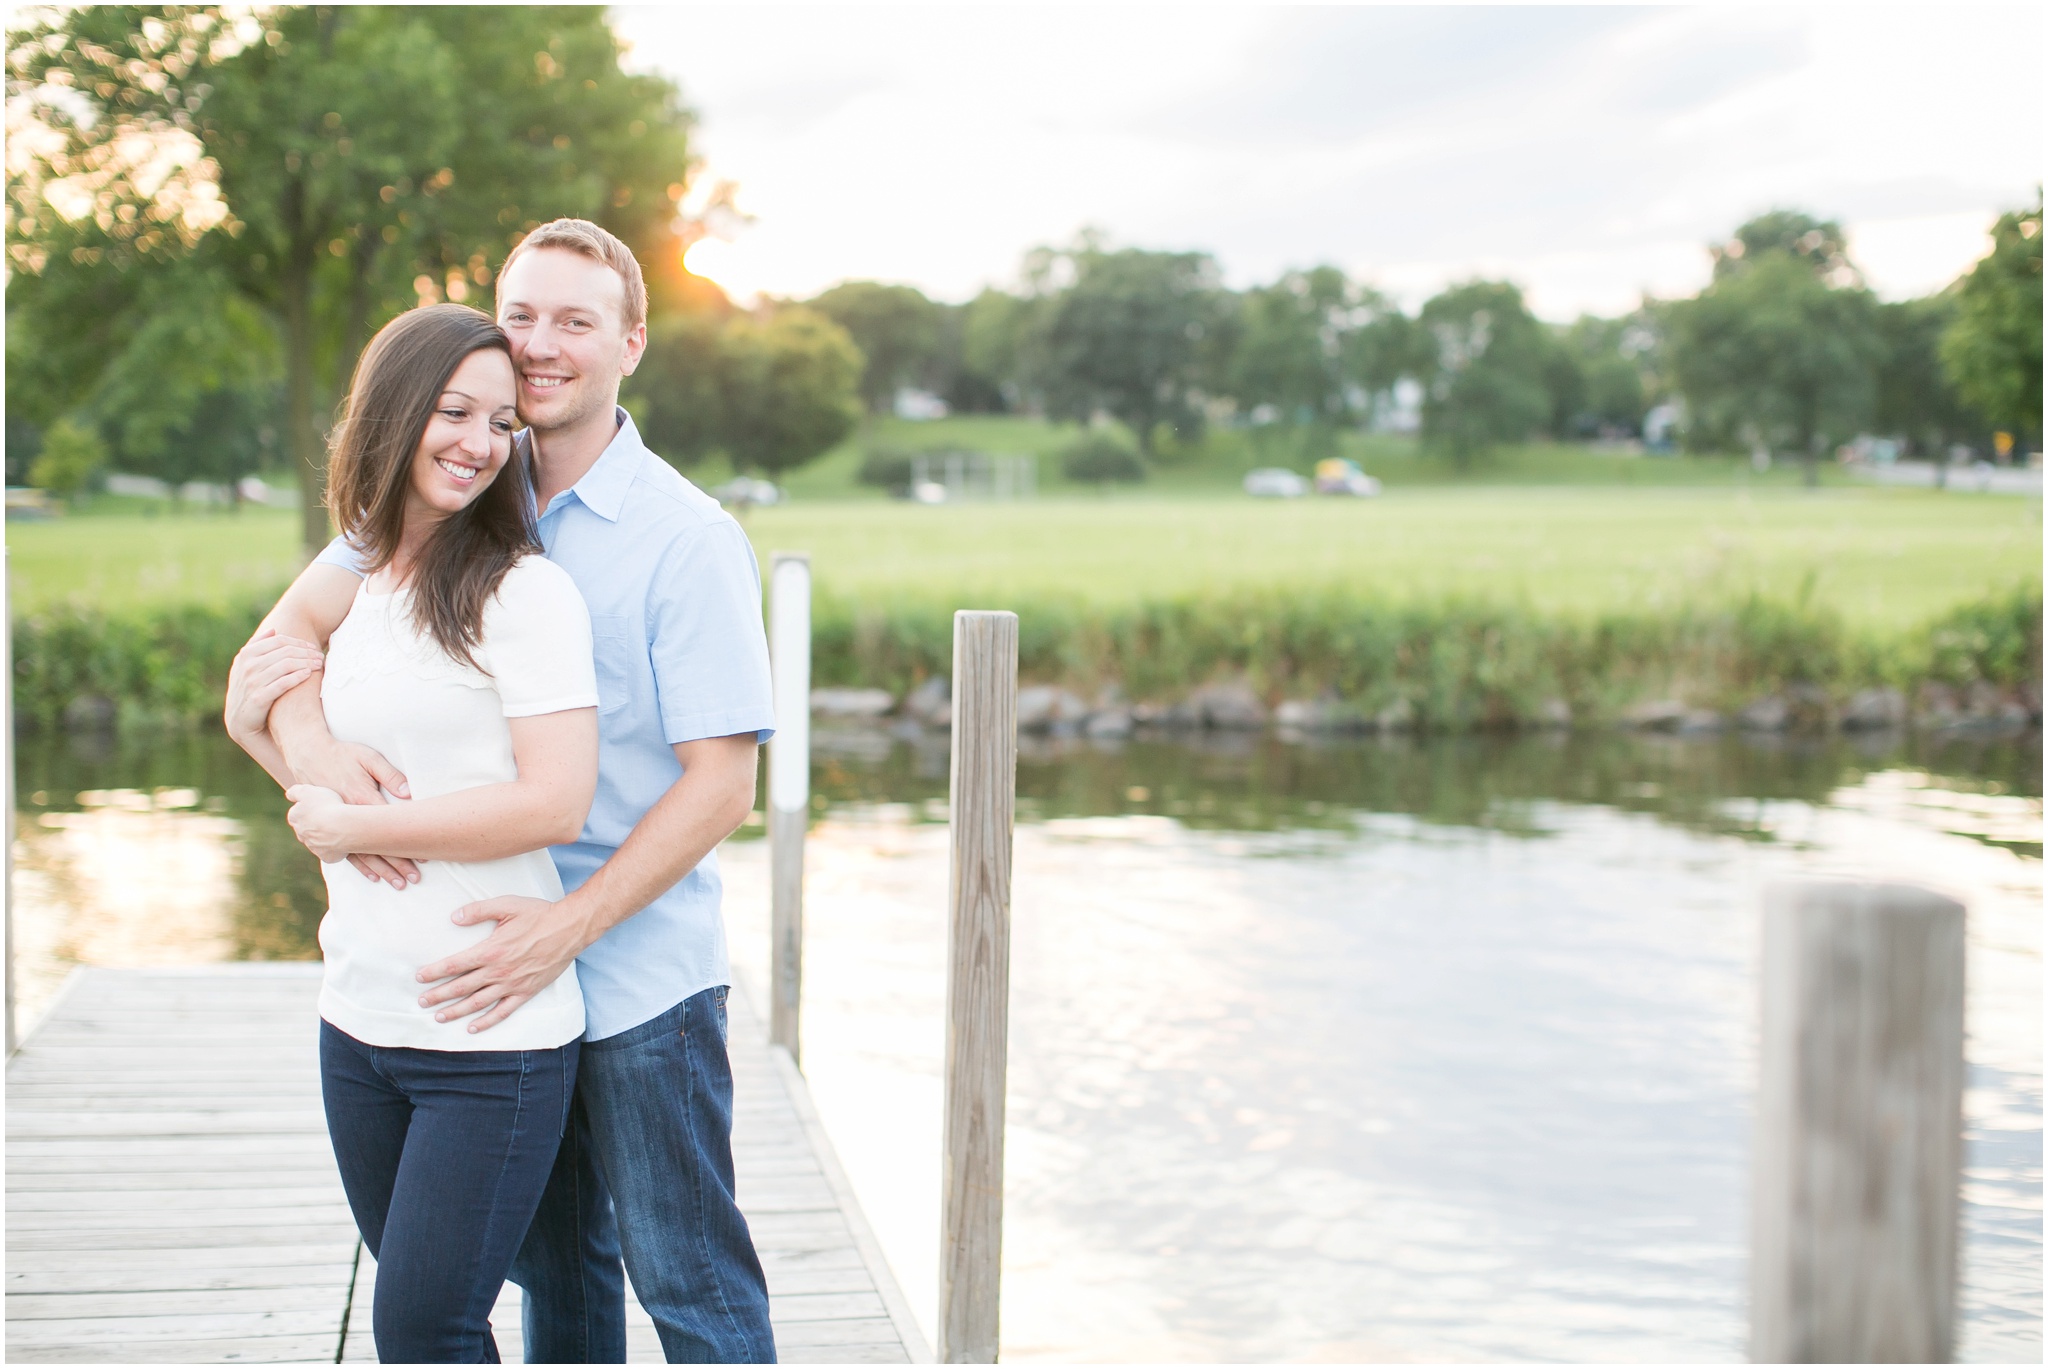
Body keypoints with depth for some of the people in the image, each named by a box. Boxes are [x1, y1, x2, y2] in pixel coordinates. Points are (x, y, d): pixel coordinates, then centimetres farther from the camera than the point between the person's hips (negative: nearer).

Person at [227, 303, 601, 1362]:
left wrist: (351, 828, -12)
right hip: (358, 1025, 7)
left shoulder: (525, 593, -10)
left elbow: (555, 802, -19)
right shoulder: (350, 590, 14)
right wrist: (255, 729, 5)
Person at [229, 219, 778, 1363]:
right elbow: (281, 639, -2)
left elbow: (721, 783, -15)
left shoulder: (689, 538, -12)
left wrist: (569, 927, -23)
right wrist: (315, 744, -24)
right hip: (504, 970, 5)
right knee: (553, 1257, 20)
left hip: (642, 977, -5)